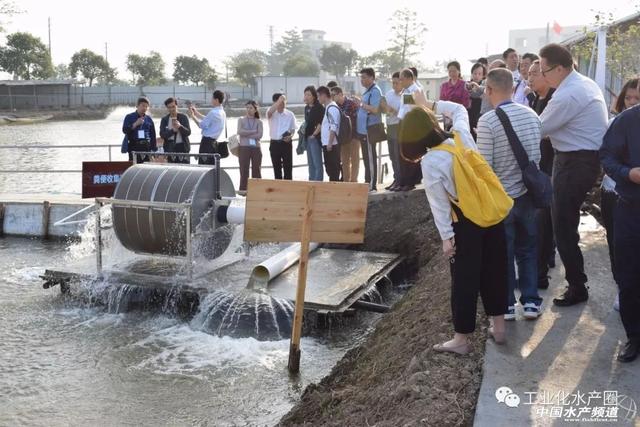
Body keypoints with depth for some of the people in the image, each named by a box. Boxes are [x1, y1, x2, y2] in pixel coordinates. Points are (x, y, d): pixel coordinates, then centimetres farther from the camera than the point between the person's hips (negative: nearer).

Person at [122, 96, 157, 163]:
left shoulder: (149, 119, 13)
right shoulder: (129, 117, 6)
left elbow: (153, 135, 13)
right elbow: (124, 130, -5)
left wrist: (154, 149, 8)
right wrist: (135, 124, -15)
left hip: (147, 148, 3)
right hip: (134, 147, -2)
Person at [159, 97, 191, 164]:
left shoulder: (183, 117, 5)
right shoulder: (164, 120, 10)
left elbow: (188, 132, -4)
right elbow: (162, 134, -1)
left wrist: (180, 126, -22)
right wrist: (172, 130, -15)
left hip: (182, 147, -1)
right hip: (170, 148, 1)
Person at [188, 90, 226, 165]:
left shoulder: (213, 112, -17)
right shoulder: (222, 112, 11)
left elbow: (202, 125, -11)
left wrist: (193, 116, 1)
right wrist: (196, 112, 19)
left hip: (207, 141, -9)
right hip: (214, 141, 9)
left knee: (203, 165, -7)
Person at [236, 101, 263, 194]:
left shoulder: (259, 122, 11)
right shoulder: (241, 120, 12)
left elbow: (260, 135, -5)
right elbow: (240, 131, -6)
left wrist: (246, 134, -8)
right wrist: (253, 131, -6)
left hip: (256, 148, 1)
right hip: (244, 147, -1)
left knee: (256, 169, 0)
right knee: (244, 169, -4)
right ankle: (243, 189, 0)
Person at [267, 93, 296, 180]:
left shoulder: (290, 114, 2)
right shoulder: (272, 113, 1)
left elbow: (293, 129, 7)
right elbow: (269, 112, -25)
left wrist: (290, 136, -14)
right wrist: (279, 100, -31)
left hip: (286, 143, -1)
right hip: (274, 143, 1)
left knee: (288, 167, -1)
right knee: (276, 168, 9)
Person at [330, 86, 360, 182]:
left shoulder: (352, 103, -10)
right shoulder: (336, 106, 7)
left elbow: (357, 117, -10)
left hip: (353, 135, -6)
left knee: (354, 159, -1)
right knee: (344, 160, 10)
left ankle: (353, 180, 2)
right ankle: (346, 181, 17)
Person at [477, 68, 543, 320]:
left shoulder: (487, 121, -19)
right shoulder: (531, 115, -1)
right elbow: (538, 155, 8)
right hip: (527, 192, 4)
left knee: (502, 252, 10)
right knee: (528, 248, 17)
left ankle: (506, 305, 18)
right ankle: (530, 301, 22)